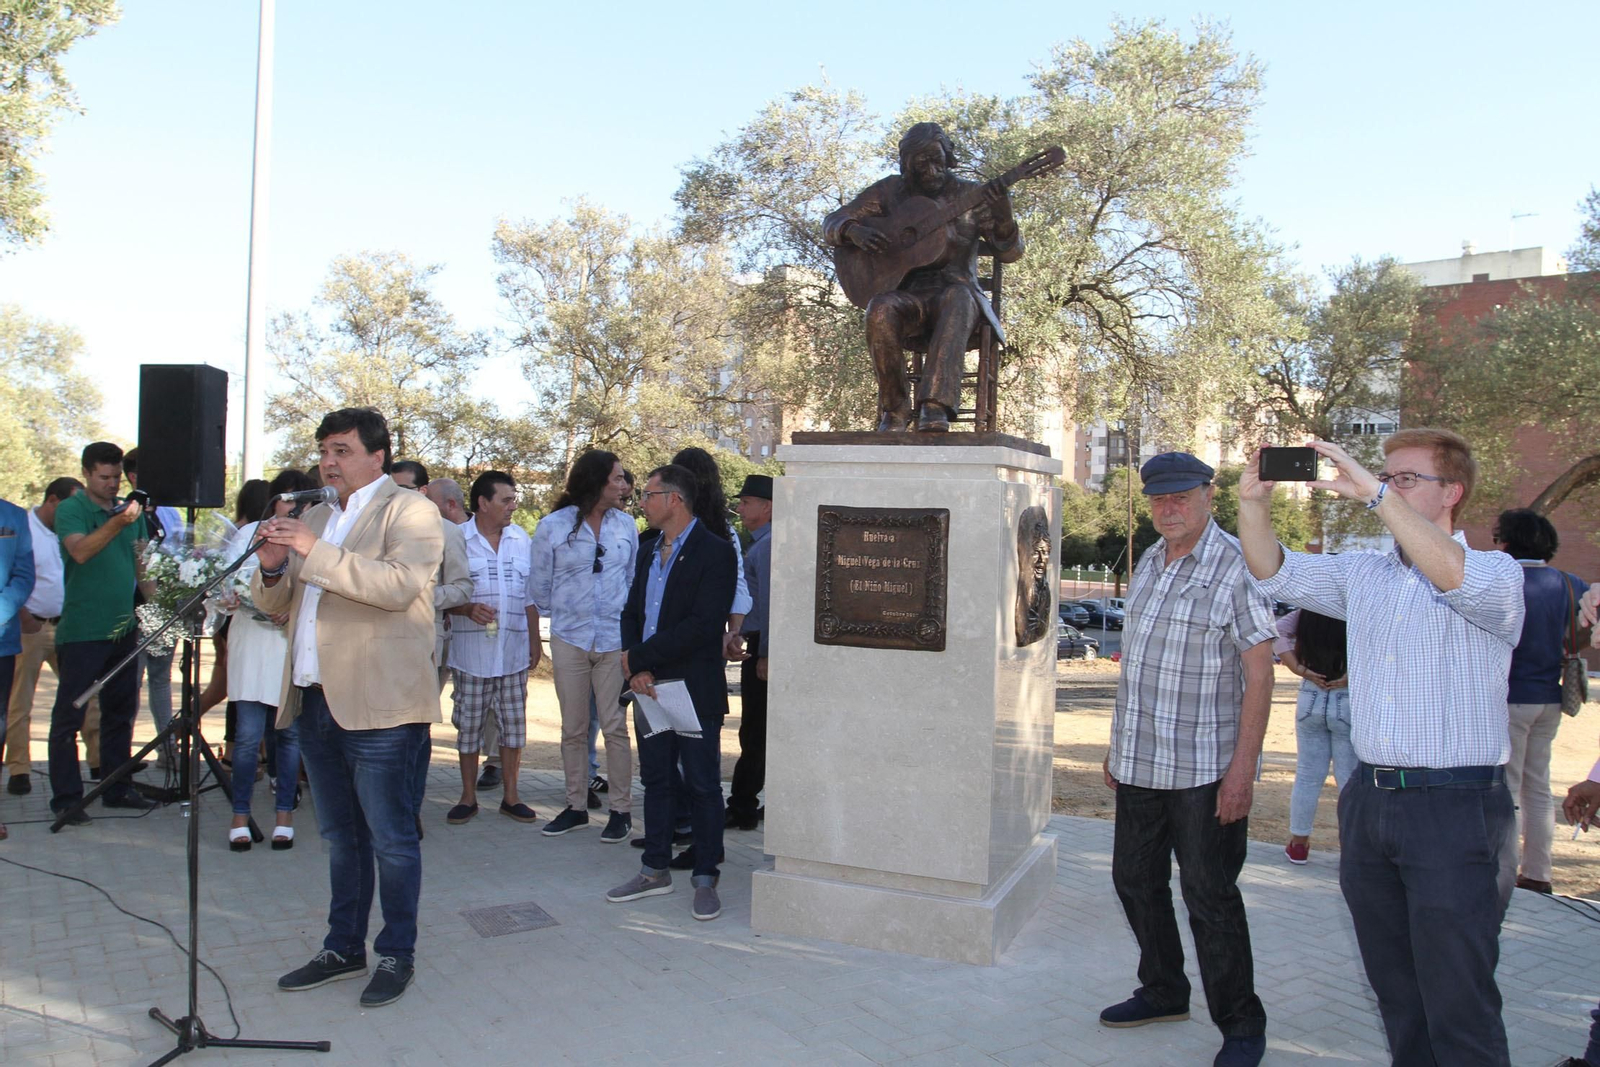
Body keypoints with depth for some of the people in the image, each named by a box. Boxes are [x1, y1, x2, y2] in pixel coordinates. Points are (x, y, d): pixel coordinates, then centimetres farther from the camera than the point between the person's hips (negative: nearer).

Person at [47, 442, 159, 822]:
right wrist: (116, 523, -39)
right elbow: (80, 552, -24)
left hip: (124, 627, 6)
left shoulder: (130, 510, 11)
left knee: (120, 712, 13)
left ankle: (117, 789, 22)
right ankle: (66, 797, 8)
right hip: (82, 630, -6)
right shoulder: (70, 509, -6)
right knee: (69, 716, 1)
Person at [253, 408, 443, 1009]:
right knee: (340, 836, 17)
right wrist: (273, 568, -3)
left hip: (378, 706, -7)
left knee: (389, 836, 2)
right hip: (315, 701, 8)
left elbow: (399, 585, -22)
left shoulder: (408, 512, -5)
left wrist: (315, 552, -23)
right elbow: (273, 602, 19)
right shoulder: (315, 517, 18)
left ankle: (397, 955, 15)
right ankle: (343, 948, 29)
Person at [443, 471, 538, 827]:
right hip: (471, 652, -3)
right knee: (469, 726, 6)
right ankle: (468, 797, 19)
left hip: (513, 651, 3)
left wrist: (534, 641, 10)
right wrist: (468, 609, -17)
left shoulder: (521, 539, 8)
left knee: (513, 724, 7)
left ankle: (510, 796, 19)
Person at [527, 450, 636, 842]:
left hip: (614, 638, 0)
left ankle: (621, 809, 9)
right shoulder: (553, 526, -2)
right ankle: (576, 806, 20)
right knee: (572, 729, 9)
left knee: (614, 726, 0)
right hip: (569, 638, 0)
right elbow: (539, 586, 7)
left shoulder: (625, 525, 4)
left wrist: (631, 626, 10)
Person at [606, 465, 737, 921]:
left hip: (695, 690, -7)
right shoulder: (649, 550, 13)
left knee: (703, 785, 3)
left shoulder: (714, 553, -12)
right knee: (656, 780, 15)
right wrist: (635, 669, -5)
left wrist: (640, 657, -16)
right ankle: (656, 869, 27)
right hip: (649, 685, 7)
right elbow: (632, 611, 13)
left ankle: (705, 878, 14)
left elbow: (702, 625, -20)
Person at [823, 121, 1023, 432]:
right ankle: (895, 409, -19)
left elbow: (1010, 253, 0)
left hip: (956, 292, -1)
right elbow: (831, 223, 10)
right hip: (907, 295, 1)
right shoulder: (891, 191, 10)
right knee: (880, 310, -34)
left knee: (958, 298, -37)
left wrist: (1003, 216, -22)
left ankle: (935, 406, -49)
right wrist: (854, 231, -13)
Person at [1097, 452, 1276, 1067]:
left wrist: (1243, 769, -18)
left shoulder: (1236, 567, -11)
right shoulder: (1149, 564, 11)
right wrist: (1119, 745, 17)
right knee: (1135, 880, 16)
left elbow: (1259, 674, -13)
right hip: (1140, 765, 7)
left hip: (1204, 770, -7)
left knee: (1209, 896, 1)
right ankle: (1163, 993, 35)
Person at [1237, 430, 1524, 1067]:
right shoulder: (1362, 574, 12)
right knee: (1394, 990, 17)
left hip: (1454, 809, -6)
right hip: (1368, 800, 6)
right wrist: (1255, 502, -9)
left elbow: (1457, 578, -28)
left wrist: (1376, 494, -31)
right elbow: (1275, 574, 8)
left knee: (1457, 1001, 0)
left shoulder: (1497, 575, -6)